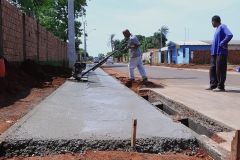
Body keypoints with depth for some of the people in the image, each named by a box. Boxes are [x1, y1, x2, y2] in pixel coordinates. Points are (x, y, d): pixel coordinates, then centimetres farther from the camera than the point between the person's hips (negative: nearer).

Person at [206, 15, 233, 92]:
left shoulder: (222, 27, -7)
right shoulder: (218, 29, 21)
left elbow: (230, 35, -23)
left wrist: (222, 44, -19)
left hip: (221, 53, -9)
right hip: (215, 53, 9)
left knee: (220, 70, -7)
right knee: (212, 69, 9)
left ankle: (221, 87, -2)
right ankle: (213, 85, 14)